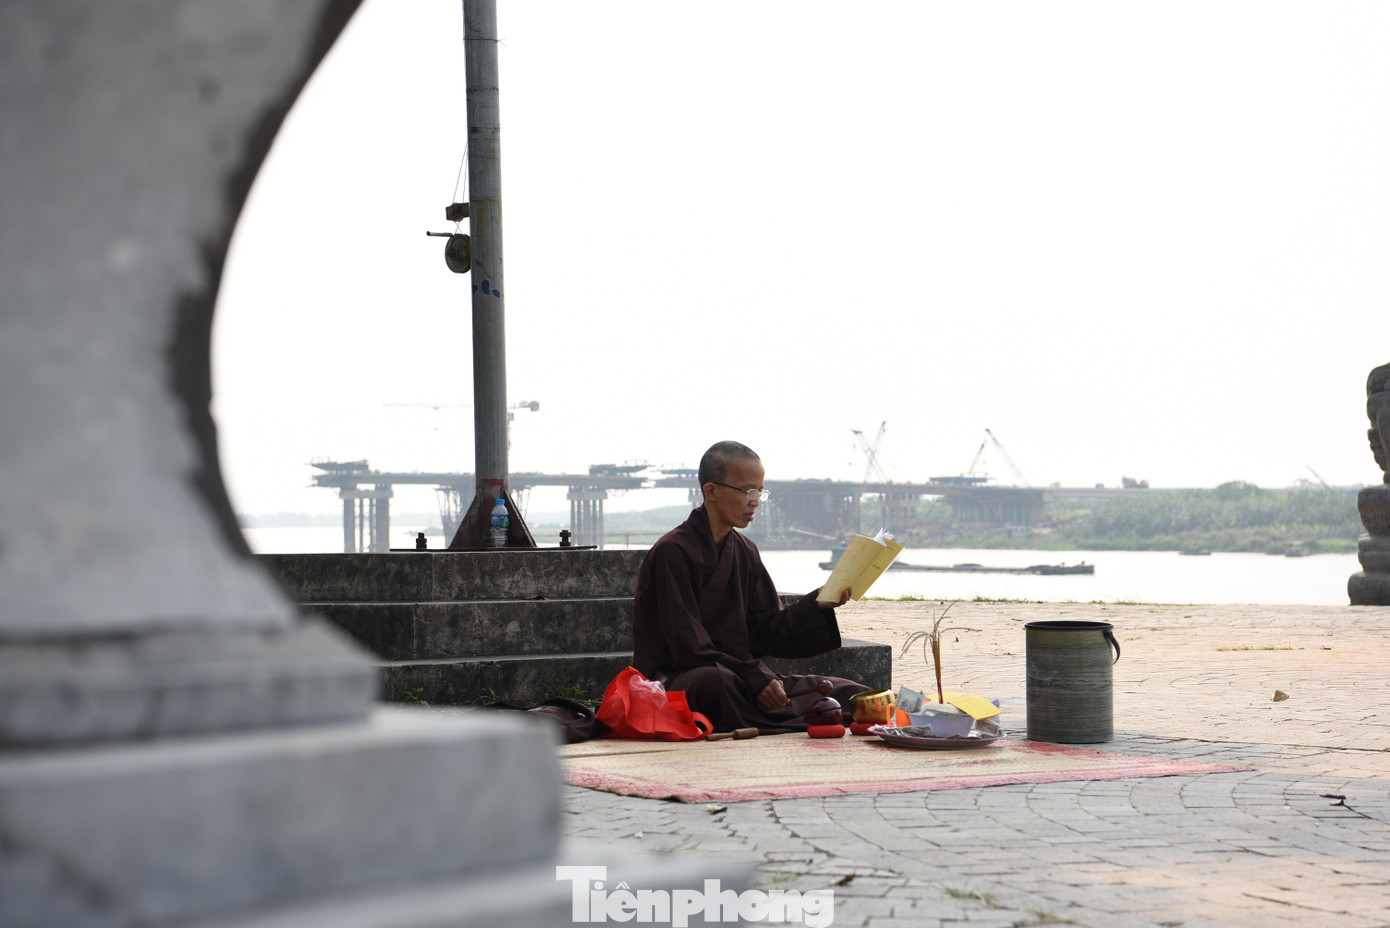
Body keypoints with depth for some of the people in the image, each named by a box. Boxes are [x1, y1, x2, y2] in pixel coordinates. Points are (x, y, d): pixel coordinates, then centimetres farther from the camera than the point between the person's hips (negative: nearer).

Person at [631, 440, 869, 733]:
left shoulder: (744, 551, 15)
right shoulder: (673, 552, -11)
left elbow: (765, 631, 11)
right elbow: (688, 646, -17)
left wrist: (817, 605, -4)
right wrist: (753, 678, -25)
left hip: (738, 677, 7)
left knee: (848, 693, -8)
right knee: (715, 680, -44)